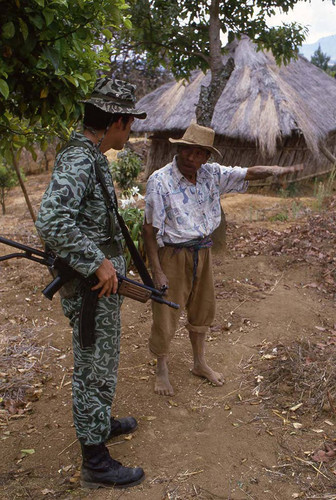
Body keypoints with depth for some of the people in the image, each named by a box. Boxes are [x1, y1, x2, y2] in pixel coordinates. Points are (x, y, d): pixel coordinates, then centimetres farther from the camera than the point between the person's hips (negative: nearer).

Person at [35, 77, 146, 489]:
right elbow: (51, 221, -36)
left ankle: (101, 423, 45)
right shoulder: (78, 161, -23)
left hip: (102, 282, 10)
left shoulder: (92, 156, 9)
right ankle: (95, 462, 19)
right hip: (91, 286, -10)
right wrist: (98, 262, -30)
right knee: (94, 370, 3)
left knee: (100, 361, 25)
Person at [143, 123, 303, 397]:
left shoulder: (212, 174, -2)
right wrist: (156, 271, -18)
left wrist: (278, 170, -21)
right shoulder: (160, 181, -18)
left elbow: (249, 173, 0)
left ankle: (200, 363, 40)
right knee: (166, 316, 4)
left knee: (202, 310, 19)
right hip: (173, 254, -6)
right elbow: (150, 229, -16)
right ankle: (162, 371, 27)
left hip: (202, 252, 6)